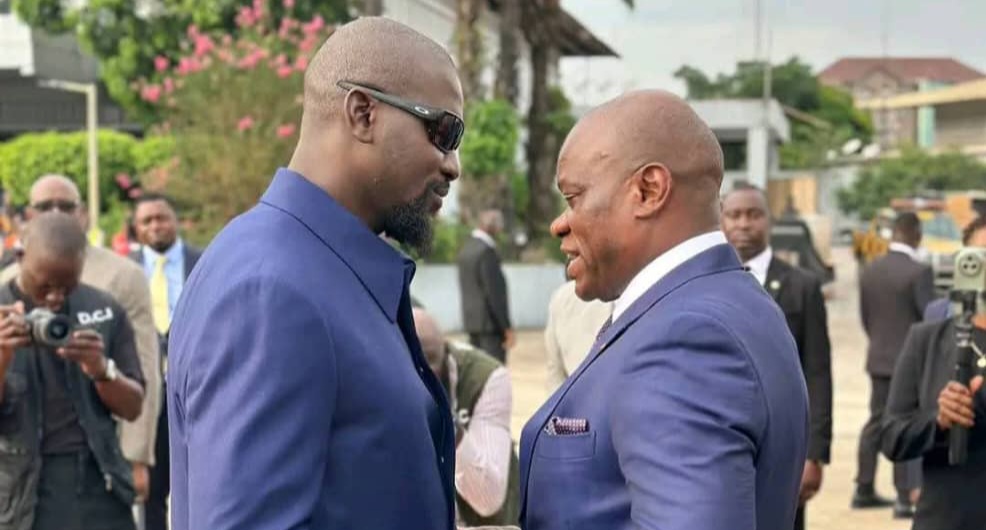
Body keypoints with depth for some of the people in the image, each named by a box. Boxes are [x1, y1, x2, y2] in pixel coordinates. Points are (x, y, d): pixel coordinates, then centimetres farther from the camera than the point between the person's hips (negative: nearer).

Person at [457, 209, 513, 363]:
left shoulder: (466, 249, 11)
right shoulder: (486, 252, -17)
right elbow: (494, 293, -19)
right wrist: (507, 327, -15)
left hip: (472, 320, 10)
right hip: (490, 322, -9)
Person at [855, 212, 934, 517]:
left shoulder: (870, 271, 4)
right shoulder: (919, 272, -17)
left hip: (879, 360, 7)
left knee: (877, 423, 16)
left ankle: (864, 490, 24)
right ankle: (906, 497, -2)